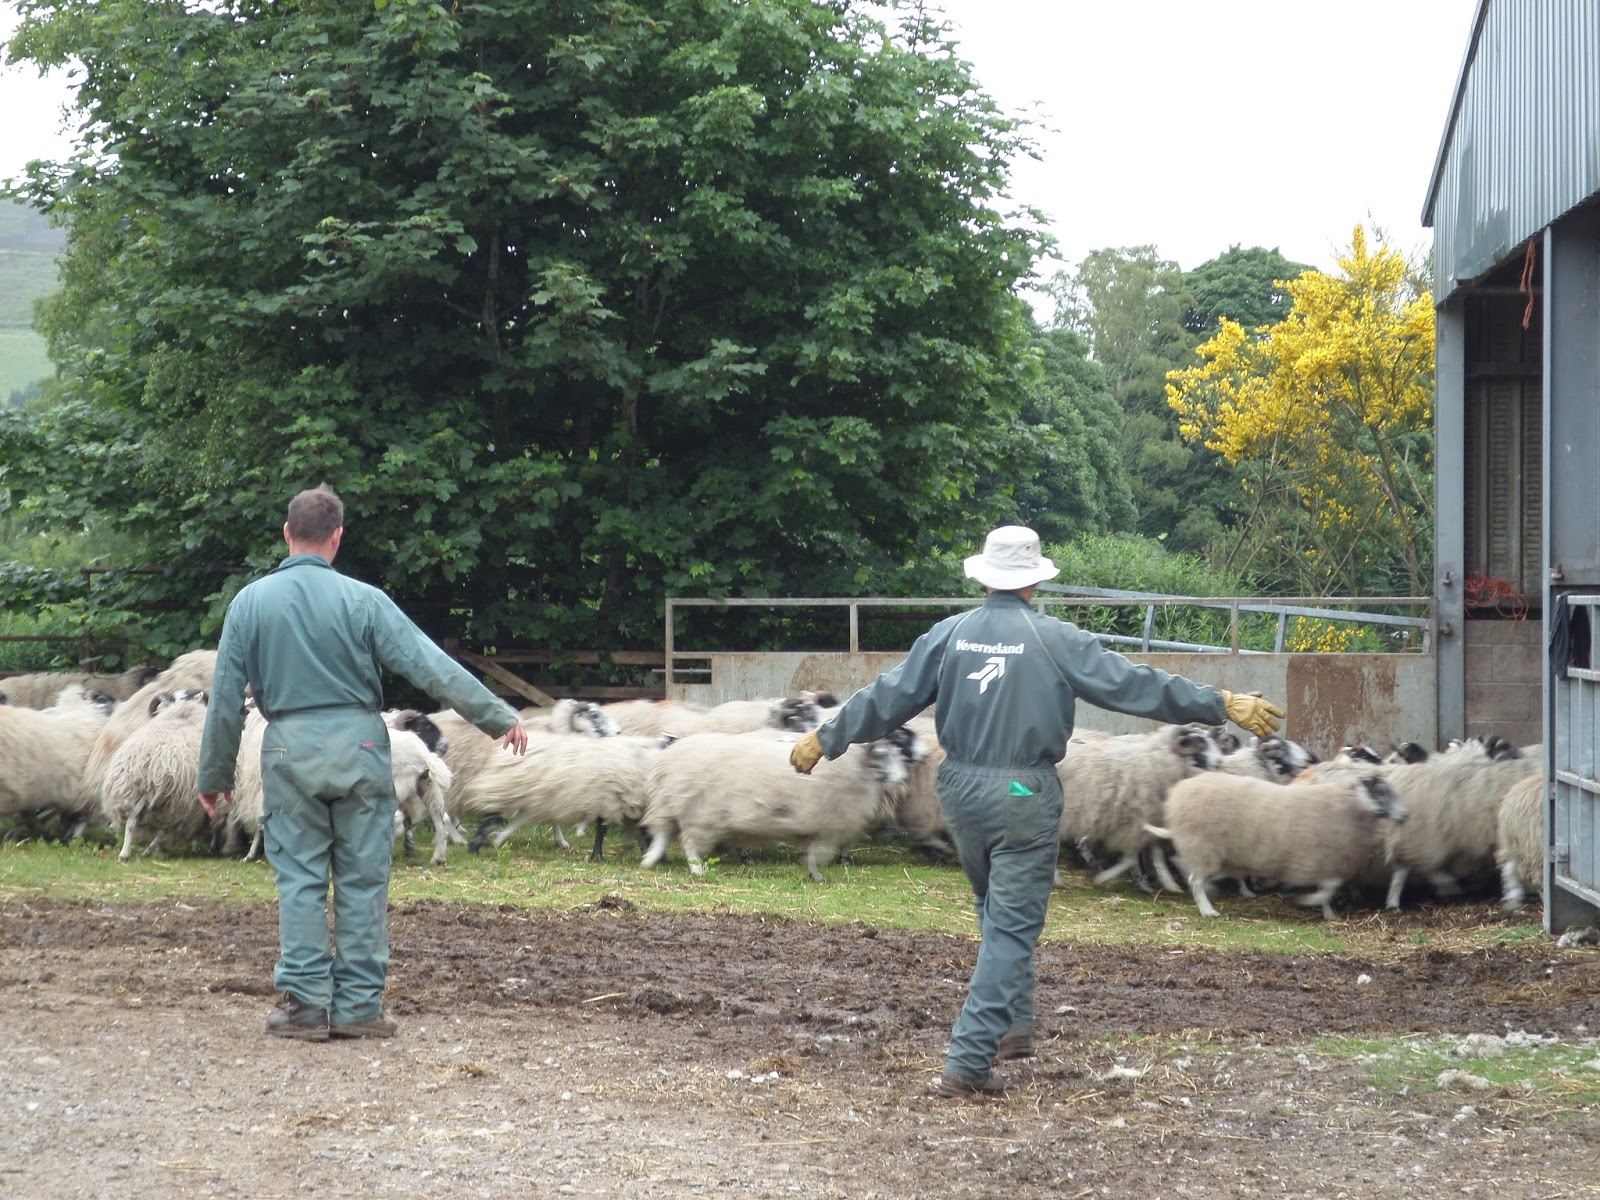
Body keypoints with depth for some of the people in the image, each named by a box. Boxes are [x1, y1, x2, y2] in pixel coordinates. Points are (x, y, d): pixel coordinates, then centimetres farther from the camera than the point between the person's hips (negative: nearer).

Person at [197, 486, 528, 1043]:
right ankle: (358, 1004, 6)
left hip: (290, 755, 1)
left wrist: (214, 774, 13)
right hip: (358, 749, -1)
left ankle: (306, 1003, 4)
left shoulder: (250, 602, 0)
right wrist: (499, 716, -4)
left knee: (299, 880, 6)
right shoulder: (361, 600, -6)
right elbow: (431, 666, -8)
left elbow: (225, 698, 4)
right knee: (362, 881, 5)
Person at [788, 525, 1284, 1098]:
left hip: (962, 792, 4)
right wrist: (1225, 706, -4)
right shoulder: (1057, 640, -9)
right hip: (1025, 796, -4)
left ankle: (1013, 1024, 25)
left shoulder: (949, 634, 0)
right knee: (1011, 928, -2)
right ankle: (969, 1060, -7)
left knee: (998, 909, 26)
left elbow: (888, 697, 5)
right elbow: (1134, 685, -9)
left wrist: (825, 739, 18)